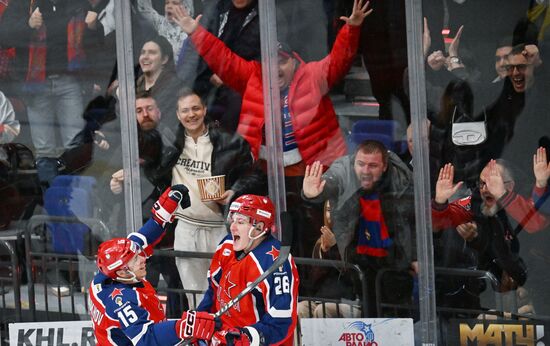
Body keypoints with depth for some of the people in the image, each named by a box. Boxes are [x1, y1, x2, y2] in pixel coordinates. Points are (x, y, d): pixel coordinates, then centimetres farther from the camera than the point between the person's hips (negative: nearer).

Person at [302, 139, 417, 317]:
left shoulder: (402, 179, -13)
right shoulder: (342, 172, -19)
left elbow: (414, 220, 2)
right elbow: (327, 185, -43)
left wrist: (415, 257, 5)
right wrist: (311, 194, -67)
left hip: (395, 259, 1)